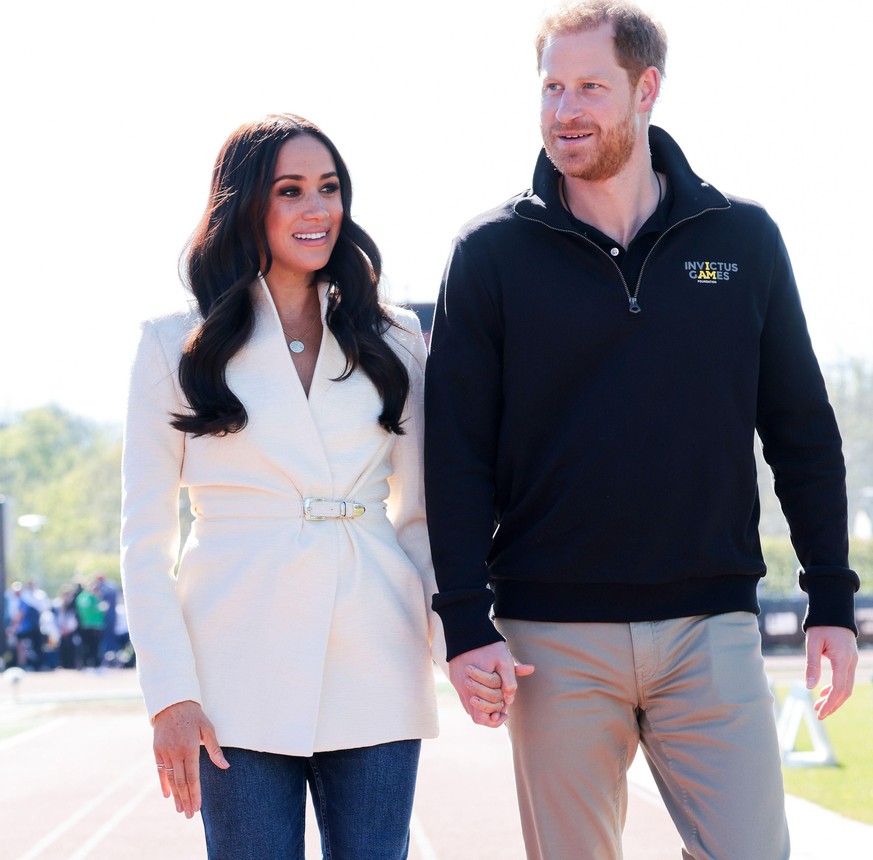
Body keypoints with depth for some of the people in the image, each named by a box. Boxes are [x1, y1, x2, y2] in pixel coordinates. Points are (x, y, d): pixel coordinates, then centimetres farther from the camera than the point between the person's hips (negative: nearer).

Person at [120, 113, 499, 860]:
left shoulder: (392, 340, 12)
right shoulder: (176, 345, 4)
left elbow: (420, 512, 13)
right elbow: (146, 538, 3)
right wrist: (170, 693, -6)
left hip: (375, 677, 2)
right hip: (242, 679, -2)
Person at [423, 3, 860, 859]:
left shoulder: (742, 238, 5)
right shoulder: (491, 254, 1)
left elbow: (803, 431, 8)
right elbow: (457, 453, -1)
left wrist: (832, 599, 4)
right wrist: (467, 622, -9)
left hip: (711, 628, 1)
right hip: (554, 641, -1)